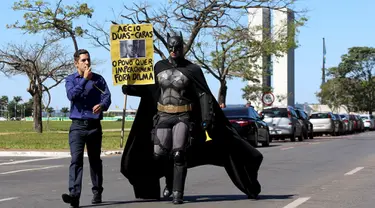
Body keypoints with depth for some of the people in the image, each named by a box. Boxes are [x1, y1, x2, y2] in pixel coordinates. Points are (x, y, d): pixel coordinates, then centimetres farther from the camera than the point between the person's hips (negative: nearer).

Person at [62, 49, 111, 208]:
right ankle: (74, 194, -23)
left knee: (95, 160, 12)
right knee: (76, 159, -15)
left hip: (94, 125, 2)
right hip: (77, 125, -1)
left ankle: (97, 192, 25)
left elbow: (107, 97, -5)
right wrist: (85, 79, -14)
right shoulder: (70, 79, 6)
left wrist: (102, 105, -26)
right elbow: (72, 95, -13)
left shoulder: (99, 79, 7)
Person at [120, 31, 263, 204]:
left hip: (184, 117, -3)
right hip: (163, 116, 4)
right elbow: (148, 89, 15)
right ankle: (170, 182, 25)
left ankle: (177, 193, -5)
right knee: (159, 154, -1)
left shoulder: (192, 70, -4)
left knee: (179, 154, -12)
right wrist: (129, 88, 0)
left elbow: (204, 95, -8)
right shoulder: (159, 67, 7)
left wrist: (207, 118, -18)